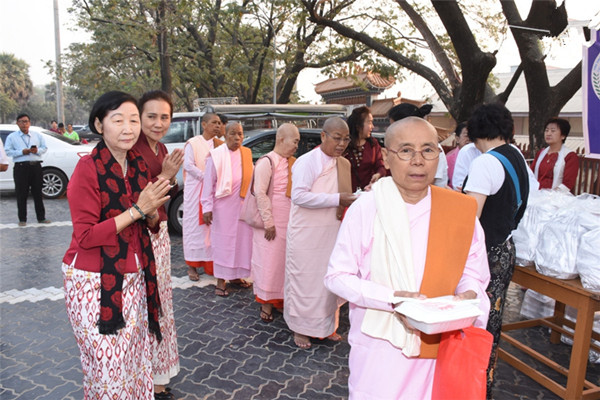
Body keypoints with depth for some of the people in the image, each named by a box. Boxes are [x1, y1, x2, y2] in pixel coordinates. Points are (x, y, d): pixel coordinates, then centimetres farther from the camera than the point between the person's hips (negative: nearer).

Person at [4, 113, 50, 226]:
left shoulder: (37, 135, 13)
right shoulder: (12, 137, 6)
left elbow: (45, 148, 12)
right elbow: (8, 152, -1)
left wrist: (37, 150, -9)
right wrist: (22, 152, -13)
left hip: (36, 166, 2)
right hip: (21, 167, -2)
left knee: (38, 193, 7)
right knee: (21, 195, 0)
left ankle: (41, 217, 14)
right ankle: (22, 219, 8)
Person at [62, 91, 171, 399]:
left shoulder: (138, 165, 5)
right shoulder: (88, 168, -14)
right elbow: (86, 237, -16)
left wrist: (153, 209, -12)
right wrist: (136, 210, -21)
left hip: (134, 278, 6)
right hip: (94, 281, -5)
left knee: (135, 357, 13)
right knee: (107, 365, 7)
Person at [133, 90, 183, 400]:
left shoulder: (161, 149, 8)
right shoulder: (133, 149, -17)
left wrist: (170, 178, 1)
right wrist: (163, 176, -22)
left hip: (159, 232, 9)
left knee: (160, 303, 19)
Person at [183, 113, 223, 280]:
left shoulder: (219, 144, 8)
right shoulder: (193, 143, -3)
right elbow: (188, 165, -11)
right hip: (196, 190, -3)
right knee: (195, 225, 2)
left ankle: (210, 262, 14)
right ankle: (192, 265, 9)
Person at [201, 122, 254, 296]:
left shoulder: (246, 154, 6)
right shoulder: (216, 155, -7)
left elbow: (252, 177, 11)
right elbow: (209, 183, -7)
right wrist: (207, 207, -11)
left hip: (243, 204, 4)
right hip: (223, 205, -4)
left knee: (242, 239, 9)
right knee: (223, 241, 3)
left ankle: (235, 276, 25)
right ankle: (221, 280, 14)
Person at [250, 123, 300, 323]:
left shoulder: (292, 163, 9)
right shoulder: (267, 162, -12)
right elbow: (260, 193, -16)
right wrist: (268, 222, -16)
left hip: (289, 222, 7)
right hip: (272, 223, -7)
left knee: (285, 262, 14)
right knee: (269, 263, 2)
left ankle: (281, 299, 28)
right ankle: (266, 304, 17)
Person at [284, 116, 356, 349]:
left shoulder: (344, 164, 10)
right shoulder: (307, 161, -14)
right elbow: (299, 196, -25)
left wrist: (355, 200, 0)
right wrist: (337, 199, -25)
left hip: (332, 234, 7)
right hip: (306, 235, -7)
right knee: (304, 280, 4)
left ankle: (327, 325, 31)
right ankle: (300, 329, 22)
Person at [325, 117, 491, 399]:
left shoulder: (461, 211, -5)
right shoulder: (365, 209, -14)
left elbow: (472, 273, 5)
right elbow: (337, 276, -11)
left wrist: (469, 294, -18)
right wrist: (393, 299, -23)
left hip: (438, 343, 3)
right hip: (380, 342, -2)